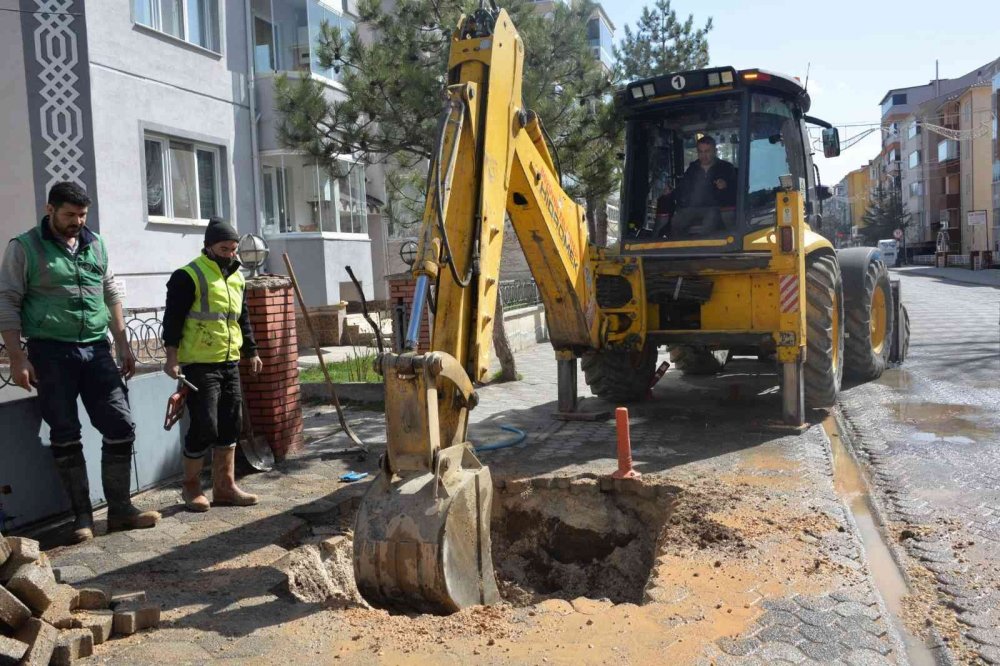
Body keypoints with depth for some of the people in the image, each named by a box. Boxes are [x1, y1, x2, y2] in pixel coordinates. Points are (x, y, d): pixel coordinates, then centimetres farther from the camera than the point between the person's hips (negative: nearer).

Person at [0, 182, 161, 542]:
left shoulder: (96, 244, 11)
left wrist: (122, 344, 11)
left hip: (96, 349, 4)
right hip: (51, 353, -4)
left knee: (120, 427, 0)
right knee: (65, 435, 3)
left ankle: (120, 509, 11)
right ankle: (82, 514, 14)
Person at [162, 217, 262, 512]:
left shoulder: (236, 277, 15)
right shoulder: (188, 276, -9)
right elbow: (173, 319, -12)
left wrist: (251, 352, 24)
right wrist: (172, 357, -18)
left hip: (230, 364, 8)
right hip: (199, 366, -8)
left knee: (230, 425, 8)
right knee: (204, 427, -7)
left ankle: (224, 486, 17)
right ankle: (191, 486, 12)